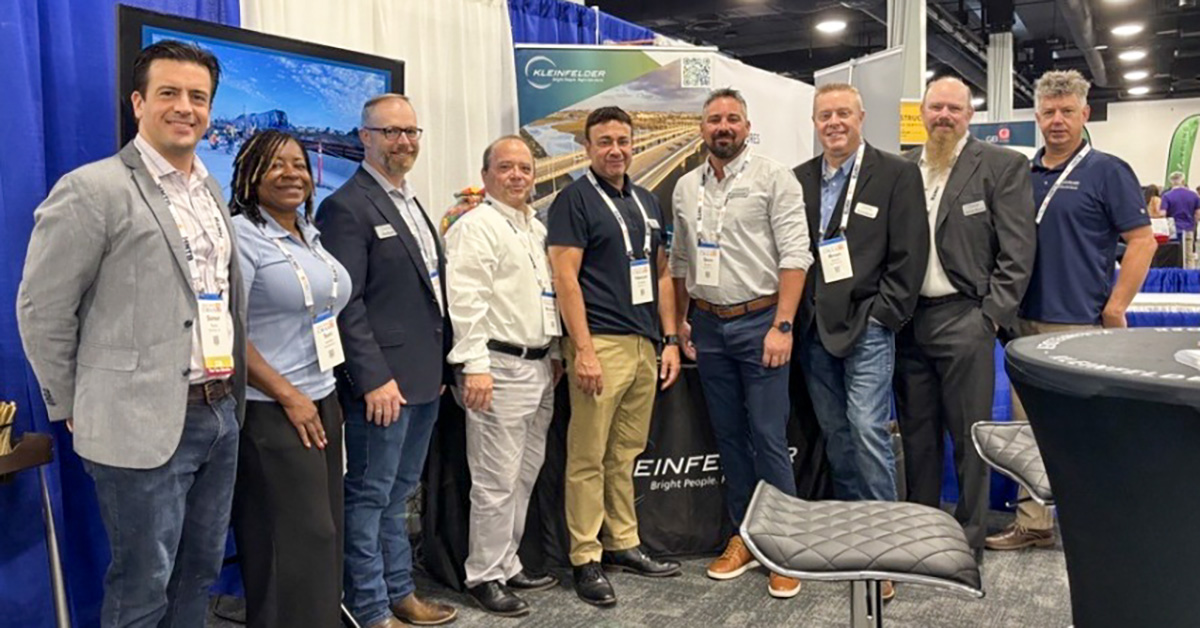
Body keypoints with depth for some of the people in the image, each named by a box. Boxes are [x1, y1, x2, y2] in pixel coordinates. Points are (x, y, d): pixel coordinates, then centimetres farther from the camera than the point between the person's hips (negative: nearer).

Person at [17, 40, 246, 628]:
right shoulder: (92, 190, -10)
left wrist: (231, 393, 12)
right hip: (142, 426, -7)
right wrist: (74, 408, -1)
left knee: (200, 572, 17)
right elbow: (41, 310, -7)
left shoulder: (211, 189, 12)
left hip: (221, 413, 7)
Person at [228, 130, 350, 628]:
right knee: (296, 540, -2)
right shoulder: (240, 234, -11)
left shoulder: (309, 234, 13)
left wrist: (325, 396, 12)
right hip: (272, 413, -8)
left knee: (322, 532, 13)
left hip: (324, 402, 8)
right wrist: (288, 395, -16)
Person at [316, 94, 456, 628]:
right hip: (383, 382, -9)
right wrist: (374, 378, -21)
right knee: (370, 497, 3)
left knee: (399, 493, 18)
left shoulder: (411, 203, 16)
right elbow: (345, 303, -17)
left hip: (424, 379, 9)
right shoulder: (347, 207, -11)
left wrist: (438, 365, 16)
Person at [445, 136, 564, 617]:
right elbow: (466, 301, -17)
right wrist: (475, 366, -23)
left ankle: (507, 564, 27)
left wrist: (554, 352, 19)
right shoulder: (476, 226, -9)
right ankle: (485, 576, 10)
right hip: (500, 369, -9)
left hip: (539, 367, 9)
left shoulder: (537, 228, 17)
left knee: (524, 475, 15)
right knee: (496, 481, -3)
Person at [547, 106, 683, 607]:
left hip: (645, 344, 7)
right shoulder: (574, 199, -4)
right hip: (600, 342, -6)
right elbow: (565, 277, -11)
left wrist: (670, 339, 13)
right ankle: (585, 558, 8)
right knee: (588, 458, -1)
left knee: (626, 454, 14)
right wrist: (583, 349, -17)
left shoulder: (647, 202, 17)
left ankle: (623, 543, 25)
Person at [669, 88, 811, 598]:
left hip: (759, 321, -5)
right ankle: (744, 536, 25)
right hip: (709, 326, 5)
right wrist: (679, 321, 13)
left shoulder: (773, 178, -6)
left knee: (768, 438, -3)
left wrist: (782, 326, -17)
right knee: (728, 436, 12)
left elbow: (795, 255, -11)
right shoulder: (685, 188, 10)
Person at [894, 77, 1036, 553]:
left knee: (969, 435, 3)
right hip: (907, 319, 4)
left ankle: (970, 536, 15)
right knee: (917, 433, 12)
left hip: (963, 318, -4)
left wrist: (991, 315, -10)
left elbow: (1017, 249, -5)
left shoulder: (1003, 166, 0)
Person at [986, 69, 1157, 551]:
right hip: (1026, 322, 6)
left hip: (1079, 326, -5)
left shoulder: (1106, 171, -3)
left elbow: (1142, 241, -6)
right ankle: (1032, 523, 19)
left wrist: (1114, 310, -10)